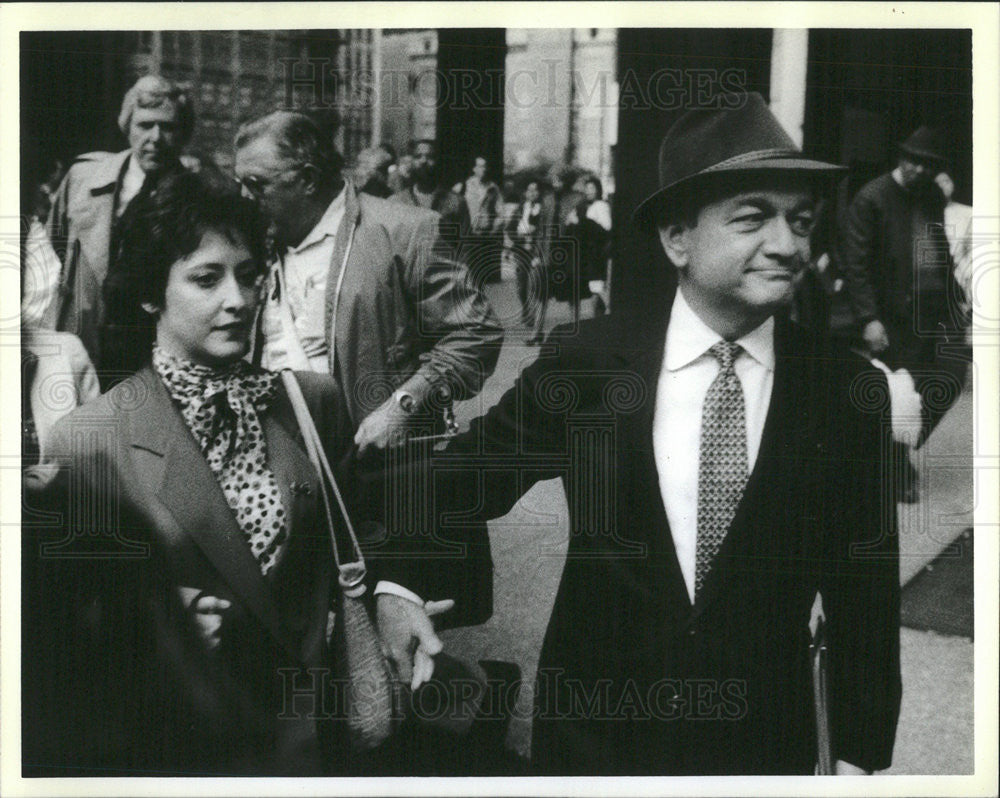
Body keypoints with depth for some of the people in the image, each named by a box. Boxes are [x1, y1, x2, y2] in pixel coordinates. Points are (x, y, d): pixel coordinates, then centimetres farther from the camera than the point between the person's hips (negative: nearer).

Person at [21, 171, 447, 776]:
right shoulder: (87, 446, -14)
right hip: (174, 751, -3)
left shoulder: (315, 402, -2)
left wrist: (392, 590, -8)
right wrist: (163, 612, -20)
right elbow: (53, 623, -5)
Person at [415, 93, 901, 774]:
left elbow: (865, 596, -4)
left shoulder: (848, 391, -9)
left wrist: (859, 759, -6)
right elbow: (463, 483, 0)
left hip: (765, 744, 1)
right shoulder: (583, 363, -10)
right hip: (594, 736, 0)